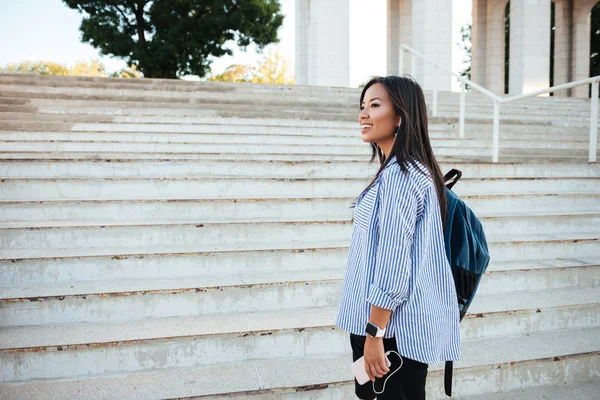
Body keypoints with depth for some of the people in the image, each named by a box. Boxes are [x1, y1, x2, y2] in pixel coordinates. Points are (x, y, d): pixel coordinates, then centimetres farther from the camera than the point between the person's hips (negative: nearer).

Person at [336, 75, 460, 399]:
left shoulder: (399, 175, -19)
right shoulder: (413, 169, 14)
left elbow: (393, 261, -23)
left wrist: (373, 333, -20)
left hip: (396, 326, -10)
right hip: (402, 323, 10)